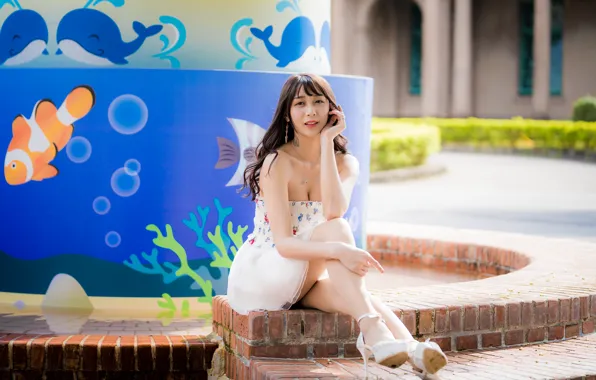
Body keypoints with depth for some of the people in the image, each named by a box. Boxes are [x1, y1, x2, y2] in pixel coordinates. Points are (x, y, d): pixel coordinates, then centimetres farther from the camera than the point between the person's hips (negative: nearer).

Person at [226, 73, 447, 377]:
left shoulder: (345, 164, 5)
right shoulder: (278, 162, -12)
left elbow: (333, 210, -21)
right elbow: (283, 243, -23)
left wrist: (327, 141, -16)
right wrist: (339, 251, -41)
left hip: (304, 282, 5)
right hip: (259, 277, -5)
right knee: (335, 229, -31)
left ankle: (413, 350, -56)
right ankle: (373, 331, -49)